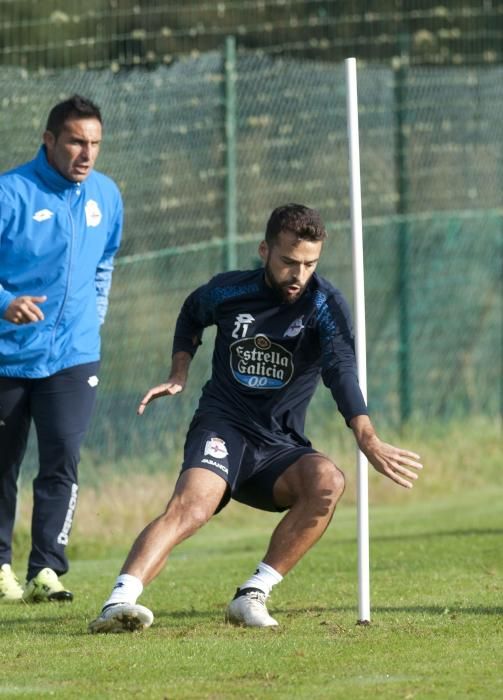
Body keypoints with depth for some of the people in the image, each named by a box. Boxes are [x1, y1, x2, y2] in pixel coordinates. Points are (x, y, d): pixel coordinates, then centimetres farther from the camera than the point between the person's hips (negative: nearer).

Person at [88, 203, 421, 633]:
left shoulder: (324, 304, -7)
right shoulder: (228, 292, 0)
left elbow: (341, 371, -25)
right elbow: (191, 315, 26)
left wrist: (368, 440, -41)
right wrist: (179, 374, 9)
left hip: (281, 447, 1)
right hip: (222, 427, -1)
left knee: (328, 481, -30)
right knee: (192, 505, -31)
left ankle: (253, 596, -21)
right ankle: (118, 604, -48)